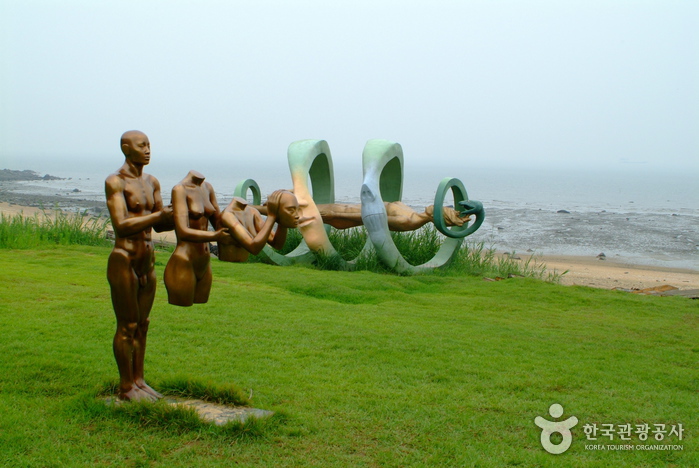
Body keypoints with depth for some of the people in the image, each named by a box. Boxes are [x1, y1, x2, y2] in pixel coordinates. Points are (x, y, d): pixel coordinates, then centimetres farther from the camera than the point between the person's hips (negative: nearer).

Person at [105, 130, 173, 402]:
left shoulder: (152, 182, 12)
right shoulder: (115, 182, -12)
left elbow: (159, 225, 15)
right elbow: (121, 226, -22)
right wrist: (160, 215, -25)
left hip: (147, 262, 8)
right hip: (124, 261, -8)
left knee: (142, 324, 13)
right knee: (127, 326, 0)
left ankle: (138, 381, 24)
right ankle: (126, 387, 11)